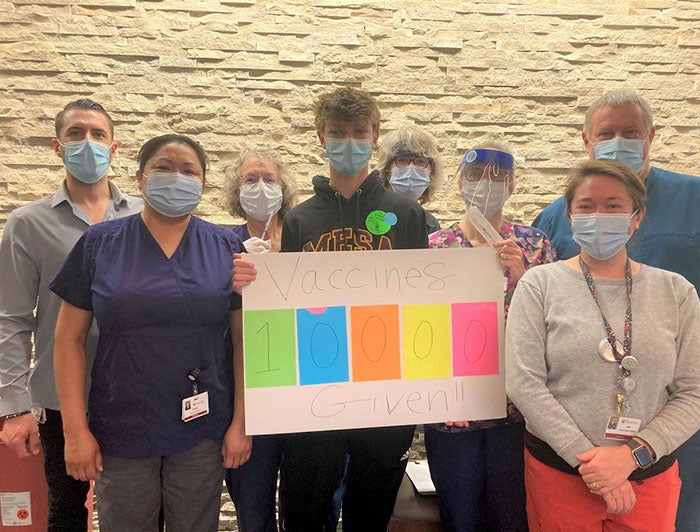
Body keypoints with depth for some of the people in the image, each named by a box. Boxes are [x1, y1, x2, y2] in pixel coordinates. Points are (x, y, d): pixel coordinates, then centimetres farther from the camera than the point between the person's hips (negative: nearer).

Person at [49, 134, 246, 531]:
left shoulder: (227, 247, -1)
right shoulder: (100, 243, -1)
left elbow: (245, 337, -1)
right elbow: (70, 338, 0)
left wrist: (241, 422, -3)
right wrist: (75, 430, -4)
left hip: (202, 430, 1)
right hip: (120, 432, 0)